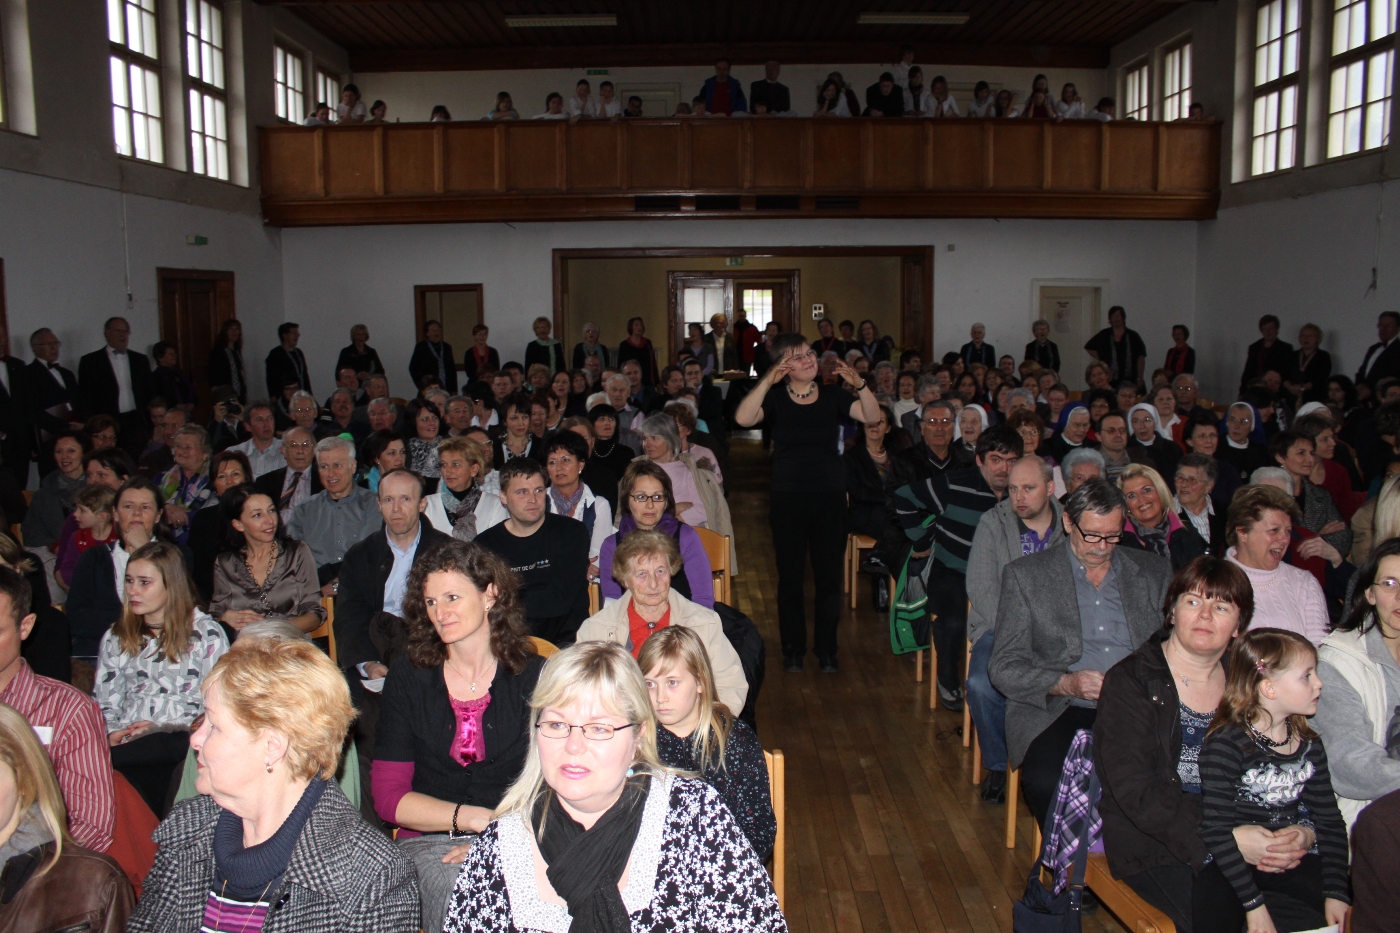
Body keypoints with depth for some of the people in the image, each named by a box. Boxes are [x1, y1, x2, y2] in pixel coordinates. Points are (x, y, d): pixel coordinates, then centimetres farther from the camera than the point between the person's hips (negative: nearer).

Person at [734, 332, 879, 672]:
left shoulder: (832, 395, 5)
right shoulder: (775, 398, 0)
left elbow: (872, 417, -7)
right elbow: (743, 418, -19)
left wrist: (860, 384, -22)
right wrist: (767, 380, -26)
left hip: (830, 498, 1)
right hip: (788, 500, -1)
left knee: (829, 576, 5)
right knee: (790, 577, 6)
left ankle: (827, 650, 19)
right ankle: (793, 650, 20)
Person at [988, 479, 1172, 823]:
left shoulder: (1154, 572, 16)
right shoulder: (1025, 575, 6)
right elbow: (1003, 667, 1)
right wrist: (1065, 684, -16)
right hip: (1058, 712, -2)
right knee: (1046, 781, -33)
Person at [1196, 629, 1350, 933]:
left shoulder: (1309, 746, 4)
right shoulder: (1226, 745, -17)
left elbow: (1330, 820, 5)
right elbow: (1216, 831, -19)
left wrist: (1335, 892, -6)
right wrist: (1253, 904, -21)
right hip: (1230, 864, -6)